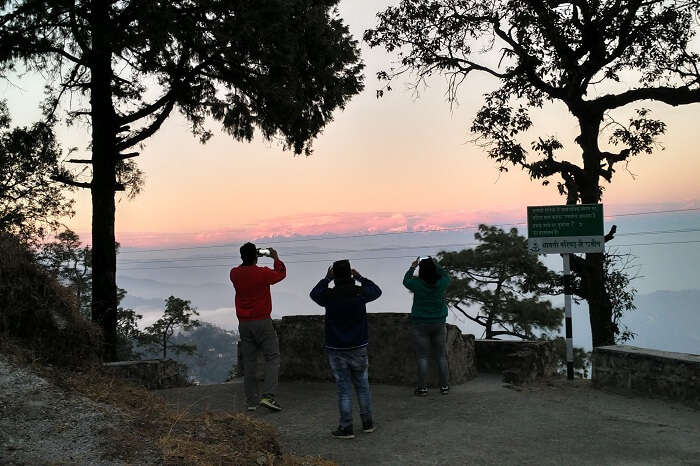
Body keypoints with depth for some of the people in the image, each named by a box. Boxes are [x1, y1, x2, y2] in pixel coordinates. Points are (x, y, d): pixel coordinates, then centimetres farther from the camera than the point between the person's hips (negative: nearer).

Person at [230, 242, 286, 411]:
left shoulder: (234, 274, 0)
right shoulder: (263, 273, -12)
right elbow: (281, 274, 9)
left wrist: (248, 258, 24)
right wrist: (276, 258, 21)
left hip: (244, 324, 5)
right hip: (262, 322, -4)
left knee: (249, 362, 9)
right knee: (272, 358, 2)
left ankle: (251, 401, 12)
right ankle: (268, 396, -11)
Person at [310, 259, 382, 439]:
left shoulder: (328, 295, -10)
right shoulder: (360, 293, -8)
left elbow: (314, 293, 13)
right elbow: (377, 291, 13)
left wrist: (326, 279, 20)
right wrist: (360, 278, 19)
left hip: (336, 351, -1)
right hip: (358, 348, 1)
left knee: (344, 389, 4)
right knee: (362, 386, 14)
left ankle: (346, 428, 7)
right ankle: (367, 423, 23)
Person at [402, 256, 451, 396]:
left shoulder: (417, 284, -14)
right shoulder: (441, 283, -9)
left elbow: (406, 280, 8)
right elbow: (446, 276, 15)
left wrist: (412, 267, 20)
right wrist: (436, 265, 22)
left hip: (421, 324, -2)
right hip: (439, 323, 2)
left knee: (422, 356, 3)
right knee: (441, 355, 10)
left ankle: (422, 387, 5)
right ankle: (444, 386, 16)